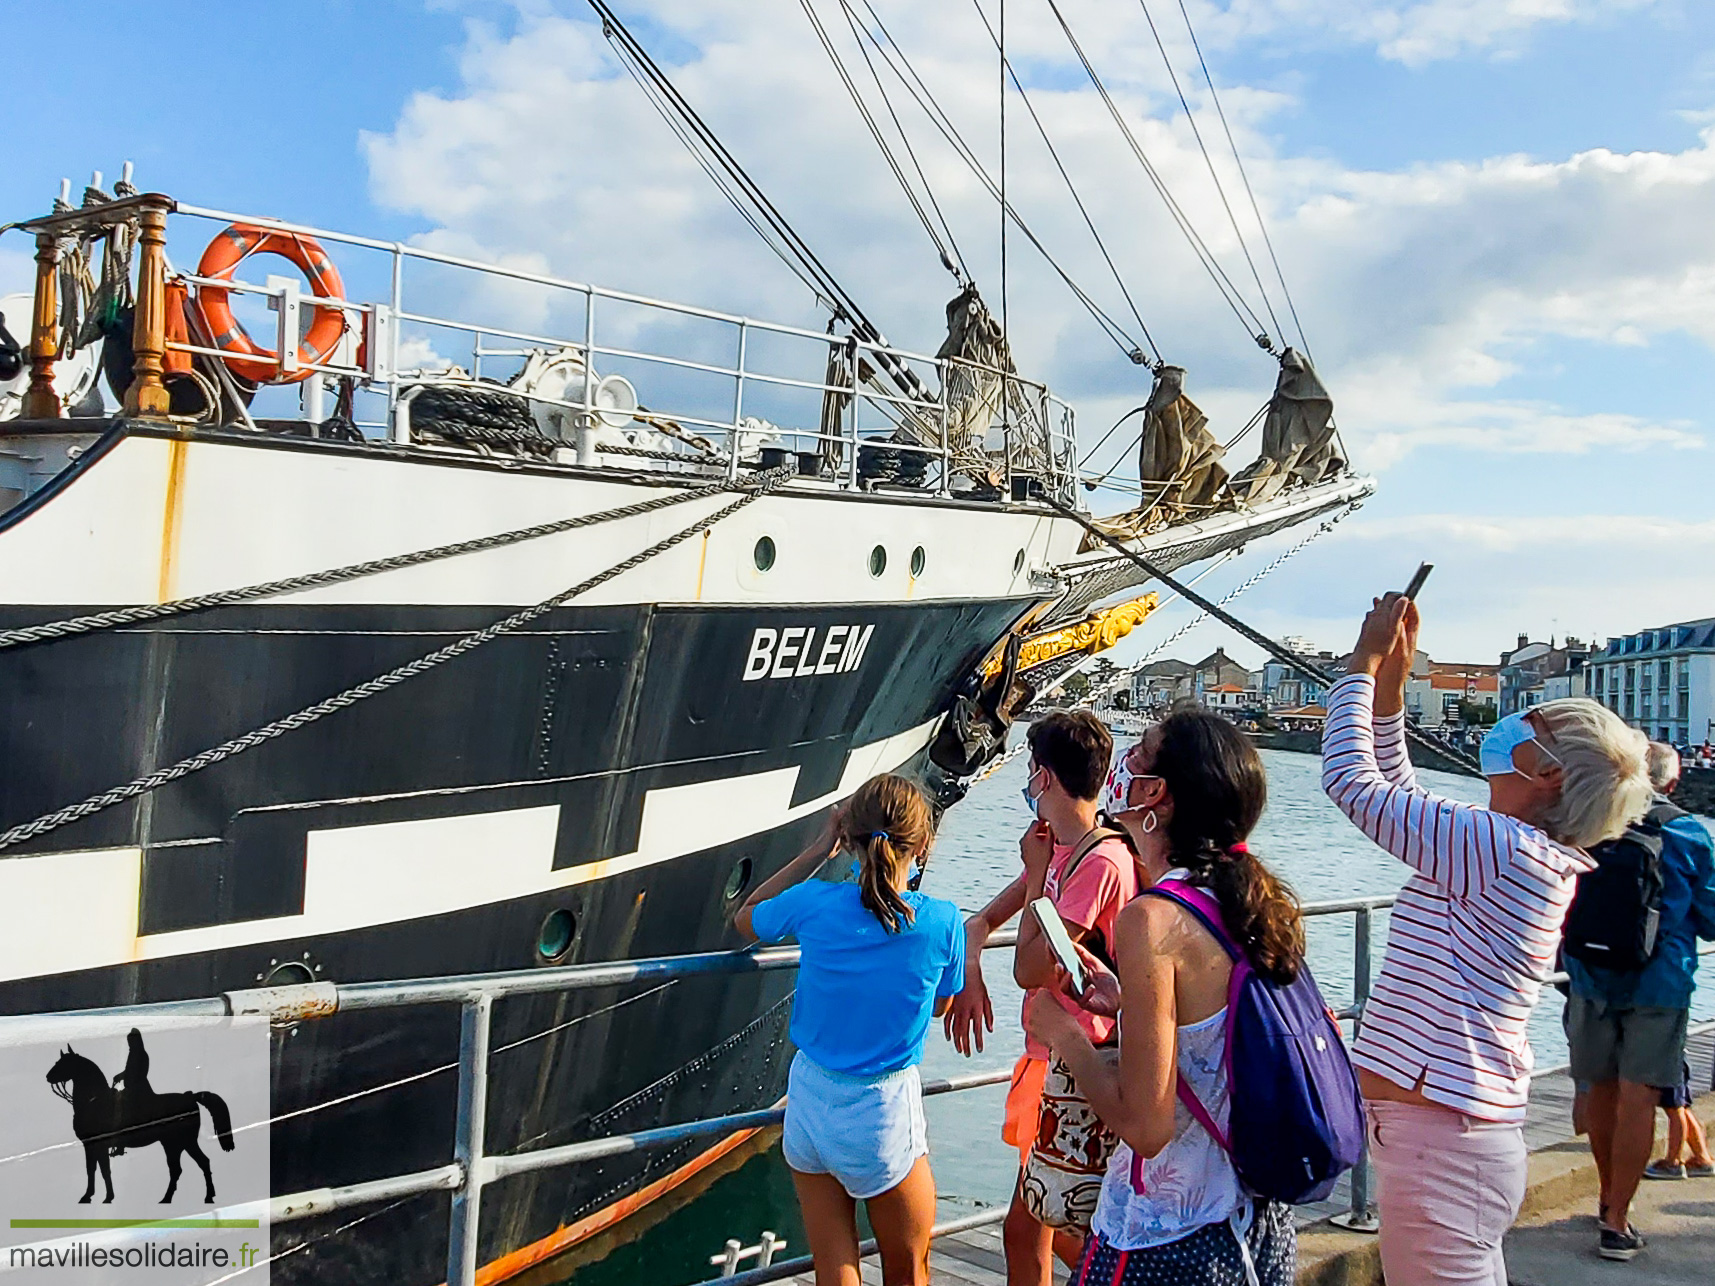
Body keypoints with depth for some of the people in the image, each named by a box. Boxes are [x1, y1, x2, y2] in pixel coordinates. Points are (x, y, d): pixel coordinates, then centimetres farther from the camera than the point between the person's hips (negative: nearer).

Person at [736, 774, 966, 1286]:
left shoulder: (815, 903, -13)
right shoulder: (942, 922, -16)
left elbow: (746, 918, 10)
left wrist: (817, 851, 7)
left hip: (811, 1098, 2)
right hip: (882, 1112, -2)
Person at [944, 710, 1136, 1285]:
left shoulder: (1102, 862, -21)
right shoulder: (1056, 849, 9)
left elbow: (1029, 969, -22)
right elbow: (984, 920, 16)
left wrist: (1037, 874, -13)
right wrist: (969, 972, -4)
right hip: (1048, 1054, 10)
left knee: (1025, 1229, -4)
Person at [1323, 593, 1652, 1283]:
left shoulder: (1511, 850, -19)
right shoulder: (1502, 851, 9)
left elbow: (1354, 781, -18)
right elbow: (1400, 795, 21)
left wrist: (1366, 664, -6)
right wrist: (1390, 682, 15)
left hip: (1442, 1141, -10)